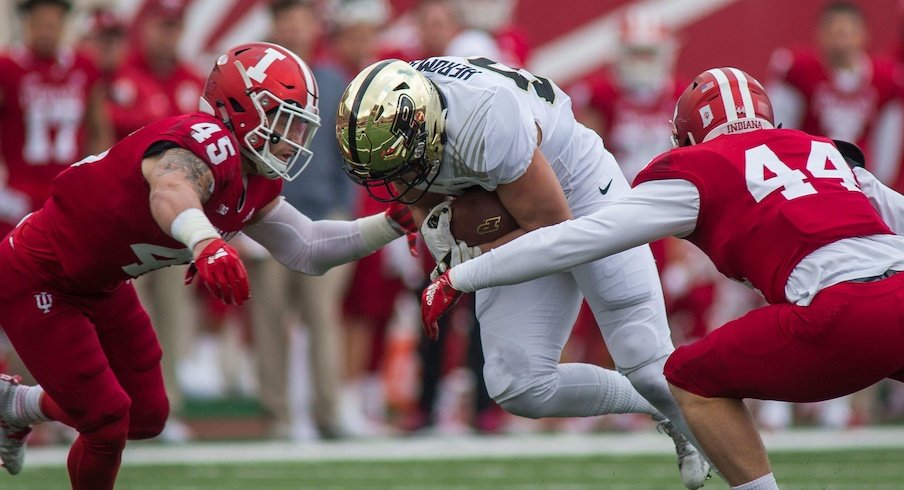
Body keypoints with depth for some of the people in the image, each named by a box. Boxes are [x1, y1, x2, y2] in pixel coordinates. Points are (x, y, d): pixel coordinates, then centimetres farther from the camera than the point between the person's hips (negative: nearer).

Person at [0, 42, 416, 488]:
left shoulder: (256, 185, 0)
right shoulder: (206, 144, -31)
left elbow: (308, 250, 7)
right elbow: (171, 192, -54)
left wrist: (392, 224, -3)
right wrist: (206, 242, -74)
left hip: (97, 285, 10)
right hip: (36, 280, -10)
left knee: (147, 417, 16)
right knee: (107, 424, -10)